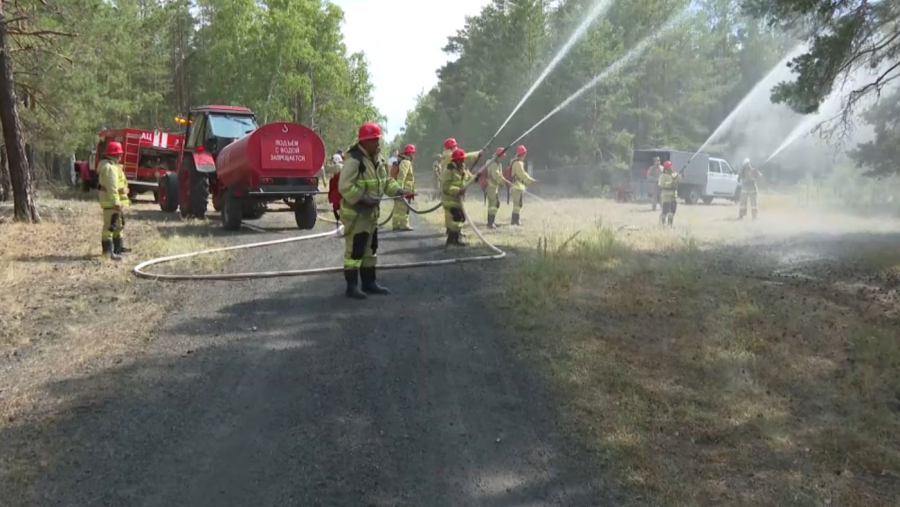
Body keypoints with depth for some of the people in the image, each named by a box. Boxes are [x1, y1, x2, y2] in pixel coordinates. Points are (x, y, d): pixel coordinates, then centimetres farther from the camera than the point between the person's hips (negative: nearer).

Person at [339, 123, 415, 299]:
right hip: (355, 213, -9)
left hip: (371, 212, 9)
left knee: (370, 248, 16)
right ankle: (352, 286, 4)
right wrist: (362, 198, -29)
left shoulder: (378, 158, 9)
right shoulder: (354, 159, -20)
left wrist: (400, 191, 4)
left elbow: (385, 181, 18)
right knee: (355, 250, -4)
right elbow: (345, 186, -25)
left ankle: (369, 282, 26)